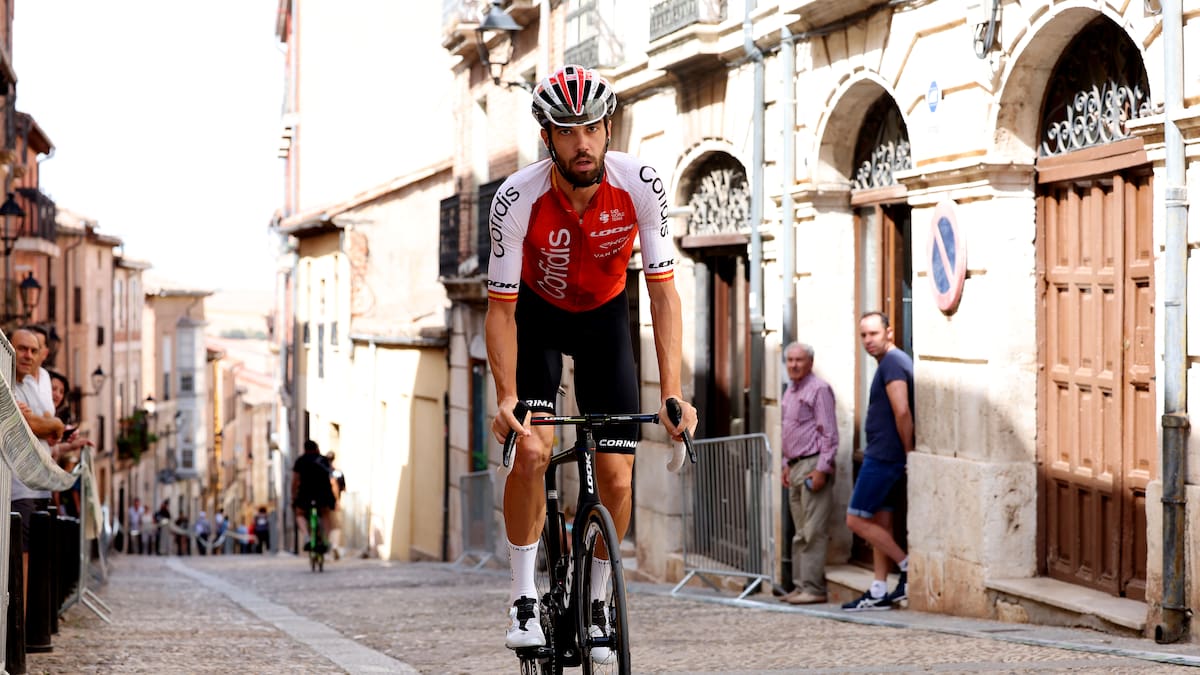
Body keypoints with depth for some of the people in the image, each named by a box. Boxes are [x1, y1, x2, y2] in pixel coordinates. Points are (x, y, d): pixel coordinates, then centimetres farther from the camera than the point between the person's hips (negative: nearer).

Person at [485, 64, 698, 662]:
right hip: (537, 315, -1)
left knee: (617, 480, -7)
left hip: (604, 317, 1)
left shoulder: (640, 185, -27)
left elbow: (663, 290, -24)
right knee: (531, 451, -23)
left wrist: (672, 392, -32)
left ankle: (594, 605, 13)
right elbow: (501, 307, -23)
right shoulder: (516, 201, -30)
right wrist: (506, 398, -34)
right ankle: (523, 600, -9)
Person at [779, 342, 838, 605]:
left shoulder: (819, 390, -9)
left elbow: (829, 433, -14)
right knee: (801, 532, 10)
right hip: (796, 466, 10)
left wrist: (821, 469, -18)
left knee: (813, 532, -11)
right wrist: (787, 465, 21)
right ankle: (801, 585, 13)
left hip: (813, 465, -10)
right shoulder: (790, 392, 19)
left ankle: (813, 588, -12)